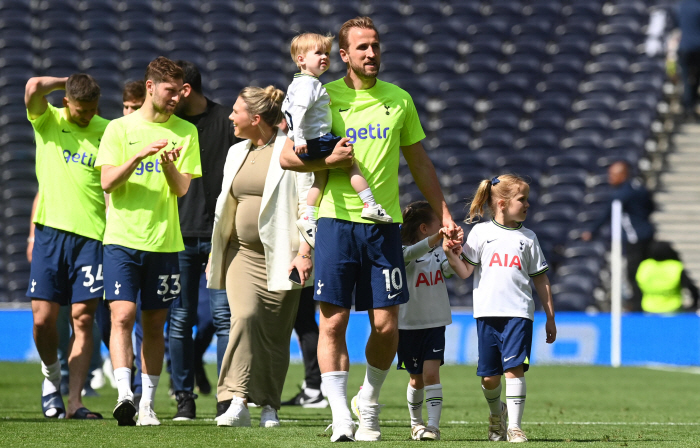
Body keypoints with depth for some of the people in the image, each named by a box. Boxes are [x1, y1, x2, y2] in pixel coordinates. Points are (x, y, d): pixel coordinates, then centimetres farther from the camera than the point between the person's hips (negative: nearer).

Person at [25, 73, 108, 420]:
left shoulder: (107, 132, 7)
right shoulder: (47, 122, 6)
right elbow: (34, 88, -13)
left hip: (91, 235, 0)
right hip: (51, 231, 0)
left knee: (83, 318, -5)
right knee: (43, 318, -4)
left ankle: (74, 401, -4)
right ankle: (51, 374, 25)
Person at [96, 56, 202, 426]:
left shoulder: (185, 132, 8)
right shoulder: (119, 129, 3)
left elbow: (182, 189, 2)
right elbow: (107, 182, -5)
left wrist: (168, 163, -19)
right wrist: (140, 155, -19)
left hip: (164, 241, 2)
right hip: (122, 239, -2)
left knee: (154, 324, 6)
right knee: (122, 316, -15)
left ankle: (148, 404, 12)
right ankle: (124, 395, -23)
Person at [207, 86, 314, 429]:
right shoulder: (237, 153, 17)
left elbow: (307, 203, -8)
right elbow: (224, 205, 26)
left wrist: (305, 251, -15)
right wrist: (214, 252, 26)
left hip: (281, 256, -4)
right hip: (243, 254, 4)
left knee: (275, 332, 0)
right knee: (245, 316, -17)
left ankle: (269, 405, 14)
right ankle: (237, 403, -24)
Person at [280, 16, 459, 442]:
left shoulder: (399, 99, 11)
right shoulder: (324, 96, 3)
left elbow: (420, 164, 18)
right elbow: (288, 156, 3)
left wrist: (444, 215, 15)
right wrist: (329, 160, -14)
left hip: (384, 222, 2)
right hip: (337, 219, -2)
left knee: (387, 325, -1)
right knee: (334, 320, -6)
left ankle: (369, 399, 23)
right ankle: (341, 416, -2)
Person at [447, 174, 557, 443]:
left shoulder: (528, 238, 10)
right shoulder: (481, 232, 5)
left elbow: (540, 280, 14)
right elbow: (465, 271, 3)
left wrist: (550, 317, 13)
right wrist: (451, 256, -17)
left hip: (519, 312, 0)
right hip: (487, 312, 0)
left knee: (514, 368, -14)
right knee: (489, 376, 5)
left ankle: (514, 426, -12)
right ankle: (497, 414, 33)